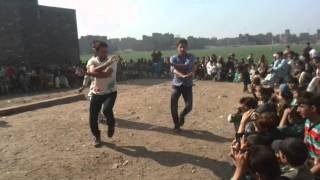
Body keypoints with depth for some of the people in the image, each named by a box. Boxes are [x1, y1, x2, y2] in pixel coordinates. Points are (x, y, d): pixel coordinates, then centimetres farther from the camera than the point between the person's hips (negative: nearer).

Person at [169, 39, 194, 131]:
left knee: (189, 106, -7)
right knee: (173, 106, -6)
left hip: (187, 85, 0)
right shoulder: (173, 58, -1)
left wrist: (174, 64, -20)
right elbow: (174, 70, -20)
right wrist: (183, 76, -38)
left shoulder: (190, 57, -1)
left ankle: (182, 116, 28)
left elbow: (186, 66, -22)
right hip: (176, 85, 0)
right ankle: (176, 124, 19)